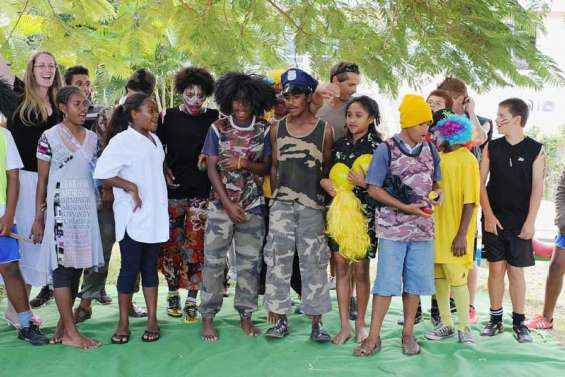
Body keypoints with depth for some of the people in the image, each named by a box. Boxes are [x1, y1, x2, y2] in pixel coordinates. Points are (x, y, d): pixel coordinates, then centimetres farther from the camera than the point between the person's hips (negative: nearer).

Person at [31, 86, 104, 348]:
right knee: (63, 266, -4)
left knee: (78, 267, 5)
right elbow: (42, 180, -1)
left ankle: (62, 326, 14)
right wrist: (38, 218, -3)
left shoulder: (92, 138, 11)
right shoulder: (50, 137, -2)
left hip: (86, 207, 5)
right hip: (61, 206, -5)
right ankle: (71, 333, -1)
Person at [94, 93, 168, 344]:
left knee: (150, 267, 10)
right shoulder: (122, 141, -11)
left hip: (155, 216, 6)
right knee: (130, 268, 1)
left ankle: (152, 320, 16)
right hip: (132, 217, -6)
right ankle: (123, 323, 13)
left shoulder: (154, 139, 12)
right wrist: (130, 187, -16)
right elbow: (102, 173, -17)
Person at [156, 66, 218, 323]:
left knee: (195, 245, -2)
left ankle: (191, 301, 7)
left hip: (202, 191, -1)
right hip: (173, 189, 1)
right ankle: (173, 294, 24)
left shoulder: (215, 118, 3)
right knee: (171, 244, 7)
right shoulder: (167, 117, 5)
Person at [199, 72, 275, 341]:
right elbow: (212, 168, -3)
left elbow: (267, 168, 3)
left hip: (253, 206, 1)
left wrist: (244, 163, -16)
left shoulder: (263, 131, 1)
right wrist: (228, 204, -10)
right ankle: (208, 317, 9)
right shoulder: (218, 128, 0)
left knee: (250, 262, 6)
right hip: (221, 205, -1)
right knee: (213, 260, 0)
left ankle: (245, 316, 18)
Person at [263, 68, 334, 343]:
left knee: (313, 263, 3)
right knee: (278, 261, 3)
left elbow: (327, 168, 5)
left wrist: (324, 199, 2)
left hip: (312, 205, -2)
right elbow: (274, 167, 11)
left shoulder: (324, 130, 0)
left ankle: (316, 322, 11)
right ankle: (280, 319, 13)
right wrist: (276, 197, 6)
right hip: (281, 204, 2)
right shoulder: (277, 129, 7)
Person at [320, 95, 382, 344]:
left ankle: (360, 324, 18)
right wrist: (324, 183, -5)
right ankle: (344, 326, 14)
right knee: (341, 268, 6)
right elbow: (325, 172, 16)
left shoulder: (377, 147, -3)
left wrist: (364, 183, -20)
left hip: (363, 213, -4)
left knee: (361, 270, 3)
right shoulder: (340, 144, 10)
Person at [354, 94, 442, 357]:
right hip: (392, 228, -4)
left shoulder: (430, 150, 6)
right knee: (387, 282, -1)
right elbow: (374, 189, -7)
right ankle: (374, 337, 8)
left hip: (422, 227, 4)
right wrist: (405, 207, -15)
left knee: (415, 282, 9)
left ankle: (408, 333, 22)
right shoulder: (386, 150, -8)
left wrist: (438, 190, -6)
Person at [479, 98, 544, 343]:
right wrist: (488, 215, -6)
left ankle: (519, 322, 14)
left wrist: (530, 221, -9)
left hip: (520, 222, -1)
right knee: (496, 268, 4)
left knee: (516, 271, 4)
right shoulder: (492, 147, 3)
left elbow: (537, 187, -4)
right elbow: (481, 182, 2)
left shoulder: (535, 149, -2)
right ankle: (495, 319, 14)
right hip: (494, 219, 2)